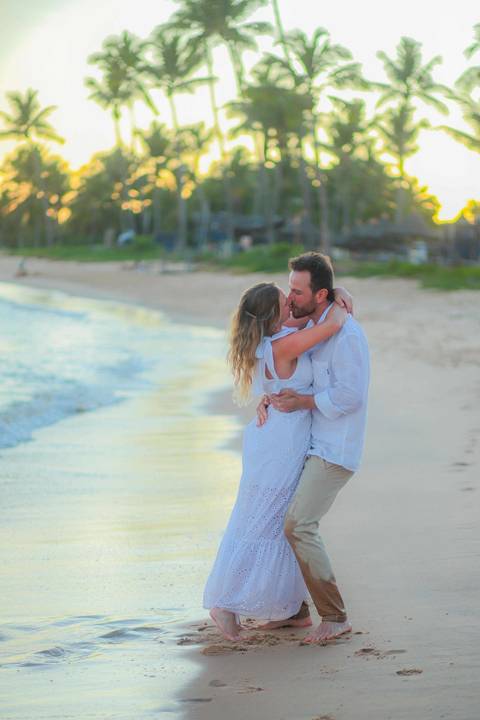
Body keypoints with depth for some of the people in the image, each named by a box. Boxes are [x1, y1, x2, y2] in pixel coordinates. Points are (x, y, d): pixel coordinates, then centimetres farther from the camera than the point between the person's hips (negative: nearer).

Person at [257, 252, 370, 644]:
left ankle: (335, 616, -9)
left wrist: (302, 401, -17)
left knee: (299, 525, -18)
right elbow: (288, 374, 19)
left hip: (334, 450, -10)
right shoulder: (309, 328, 12)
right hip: (311, 445, 10)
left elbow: (349, 395, -23)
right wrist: (268, 399, -1)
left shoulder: (346, 334, -18)